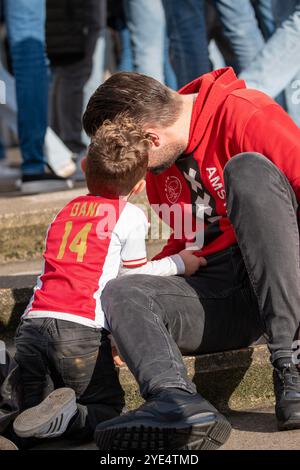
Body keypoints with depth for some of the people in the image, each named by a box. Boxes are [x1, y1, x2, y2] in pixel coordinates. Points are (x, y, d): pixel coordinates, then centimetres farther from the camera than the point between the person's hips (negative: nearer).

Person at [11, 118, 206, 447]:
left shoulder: (64, 212, 23)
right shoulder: (130, 216, 6)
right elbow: (132, 277, 14)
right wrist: (178, 264, 30)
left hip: (32, 322, 4)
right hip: (81, 329, -4)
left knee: (24, 406, 21)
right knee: (106, 409, 9)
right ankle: (66, 417, -19)